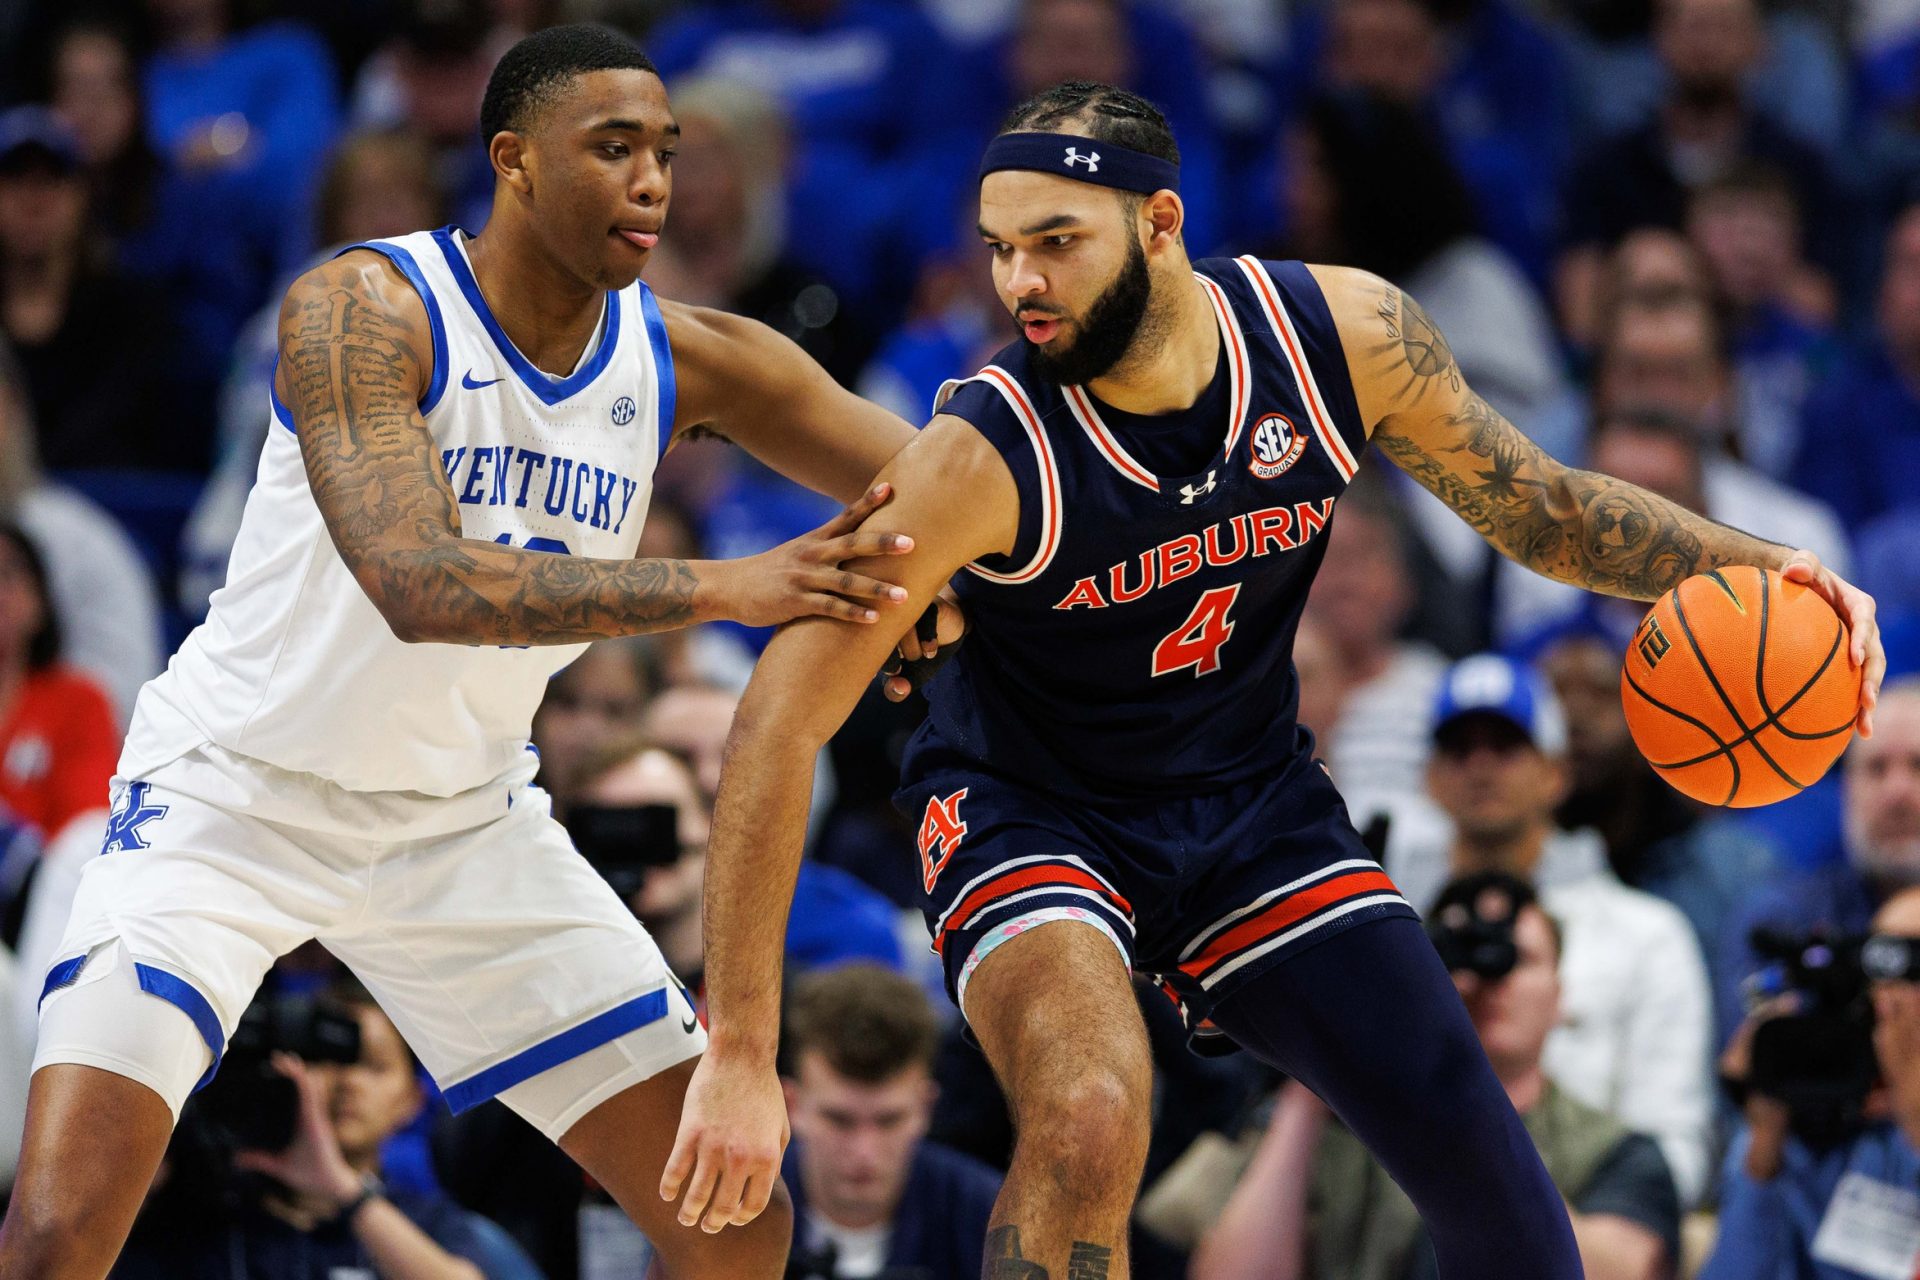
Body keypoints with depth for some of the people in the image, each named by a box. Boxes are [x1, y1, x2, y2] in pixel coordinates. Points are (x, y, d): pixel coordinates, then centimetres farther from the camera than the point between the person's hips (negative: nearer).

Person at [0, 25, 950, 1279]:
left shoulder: (689, 362, -6)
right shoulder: (360, 312, -22)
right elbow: (417, 583, -36)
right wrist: (721, 588, -42)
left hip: (466, 822, 5)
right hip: (239, 796, -5)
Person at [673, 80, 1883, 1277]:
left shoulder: (1345, 335, -17)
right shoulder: (979, 462, -29)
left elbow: (1539, 506, 1)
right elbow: (779, 728, -27)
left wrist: (1749, 565, -16)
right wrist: (740, 1056, -31)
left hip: (1255, 801, 4)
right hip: (1032, 810, -4)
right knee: (1088, 1132, -32)